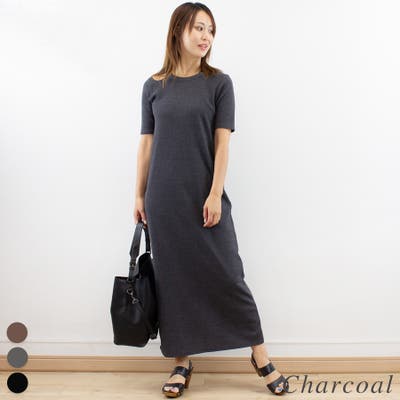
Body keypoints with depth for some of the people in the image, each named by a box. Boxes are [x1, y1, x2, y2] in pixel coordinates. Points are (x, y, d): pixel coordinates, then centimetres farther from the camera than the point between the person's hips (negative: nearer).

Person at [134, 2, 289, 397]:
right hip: (164, 200, 2)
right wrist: (139, 196, 7)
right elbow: (146, 144, 9)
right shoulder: (154, 86, 7)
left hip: (205, 198, -2)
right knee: (173, 279, 6)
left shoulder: (218, 83, 2)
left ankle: (260, 356, 15)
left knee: (227, 275, 0)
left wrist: (215, 195, -11)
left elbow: (222, 142, -3)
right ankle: (181, 363, 19)